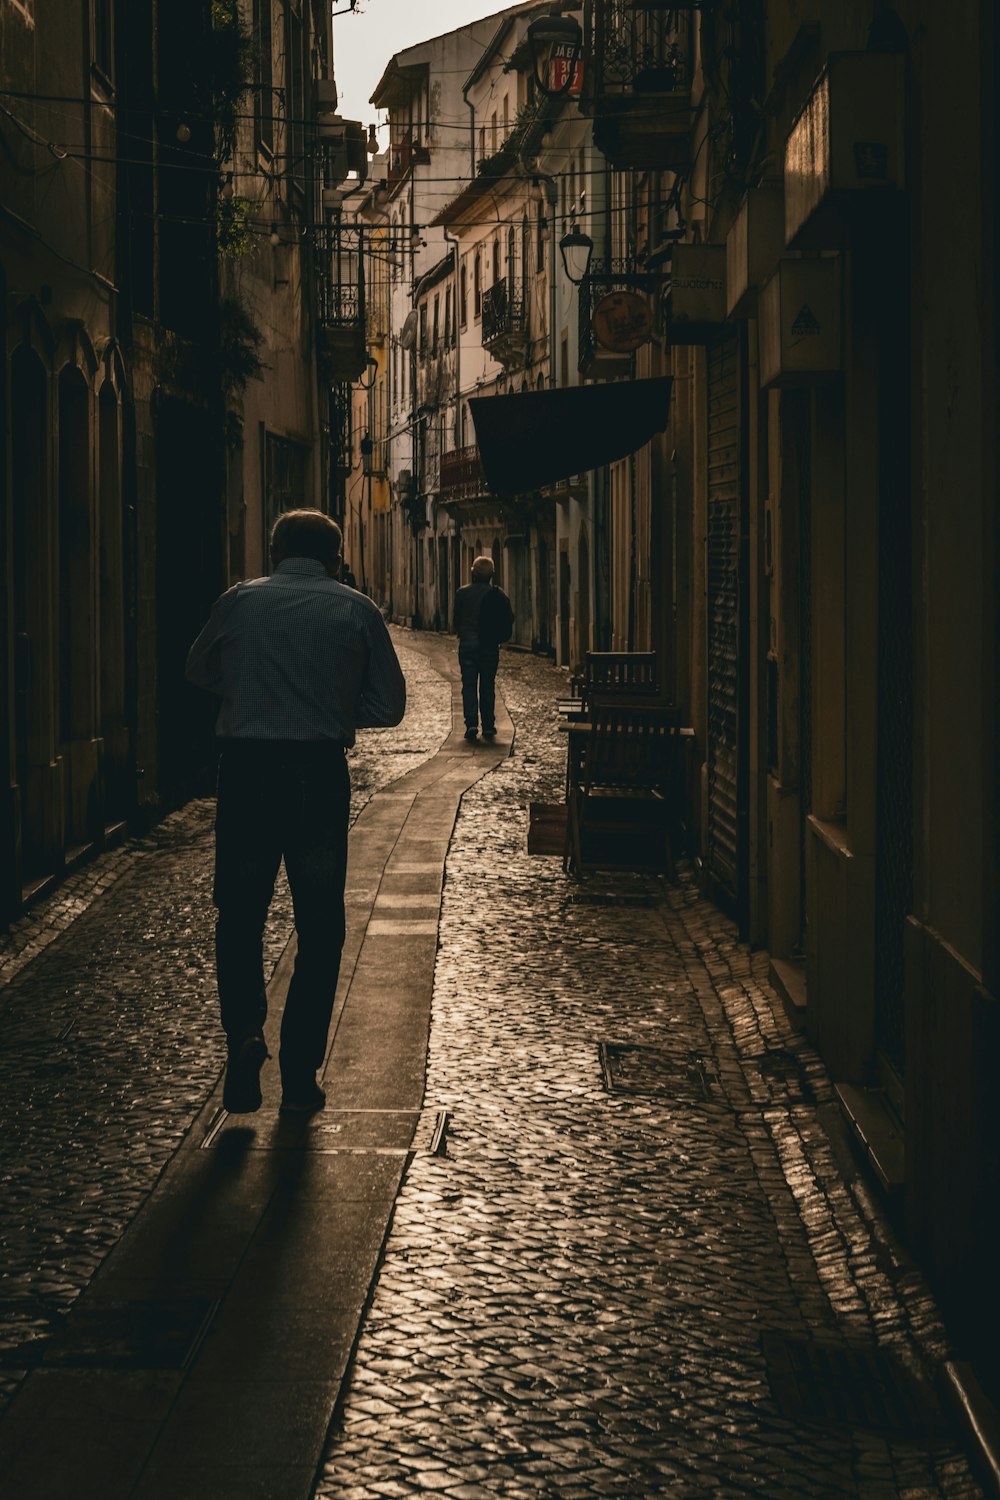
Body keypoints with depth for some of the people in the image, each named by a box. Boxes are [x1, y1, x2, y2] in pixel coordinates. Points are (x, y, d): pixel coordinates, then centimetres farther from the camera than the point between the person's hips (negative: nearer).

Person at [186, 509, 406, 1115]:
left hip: (245, 769, 1)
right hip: (321, 774, 0)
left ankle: (244, 1029, -10)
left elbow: (199, 671, 21)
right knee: (320, 928, 10)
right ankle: (301, 1075, 9)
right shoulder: (357, 610, 2)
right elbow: (389, 705, 3)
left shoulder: (238, 602, 5)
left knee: (240, 915, 13)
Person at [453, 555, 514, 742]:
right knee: (488, 686, 9)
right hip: (490, 646, 1)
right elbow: (508, 619, -3)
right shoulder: (497, 594, -3)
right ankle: (488, 726, 7)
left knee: (469, 686, 2)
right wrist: (499, 637, 11)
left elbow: (457, 618, 2)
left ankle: (471, 723, -12)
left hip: (467, 644, -1)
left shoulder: (462, 593, -2)